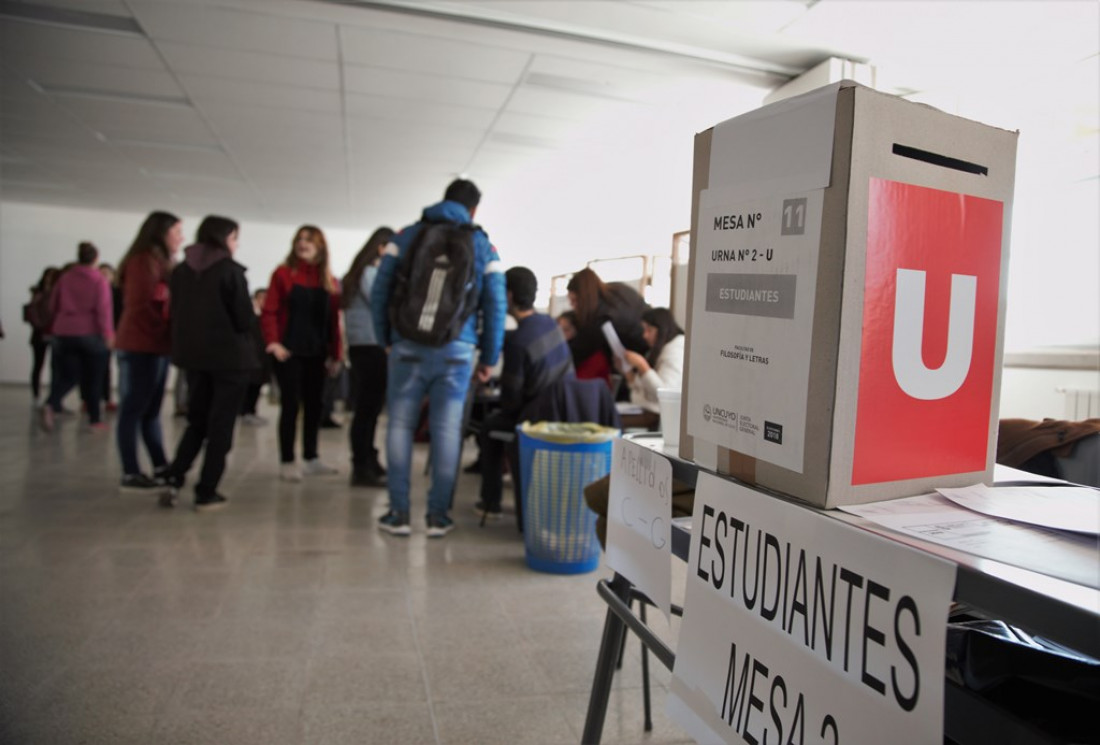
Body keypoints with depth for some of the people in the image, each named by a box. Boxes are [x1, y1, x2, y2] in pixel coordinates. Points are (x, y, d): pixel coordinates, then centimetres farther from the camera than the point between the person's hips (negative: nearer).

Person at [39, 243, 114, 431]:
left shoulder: (64, 278, 6)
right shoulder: (99, 280, -7)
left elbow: (53, 306, 13)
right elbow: (103, 309, -14)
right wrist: (108, 333, -11)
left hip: (64, 333, 4)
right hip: (91, 334, -3)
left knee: (66, 376, 8)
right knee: (92, 379, 7)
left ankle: (51, 405, -19)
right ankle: (94, 419, 13)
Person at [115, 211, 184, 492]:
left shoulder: (161, 261, 18)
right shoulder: (143, 261, -11)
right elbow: (144, 303, -17)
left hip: (155, 346, 10)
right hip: (141, 347, -10)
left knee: (151, 410, 13)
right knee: (134, 410, -4)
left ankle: (161, 467, 20)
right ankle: (130, 475, 1)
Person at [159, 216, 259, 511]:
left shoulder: (181, 270, 4)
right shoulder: (231, 270, -12)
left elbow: (175, 313, 9)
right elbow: (245, 319, -14)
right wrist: (251, 314, 6)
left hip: (193, 356, 5)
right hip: (230, 357, -5)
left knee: (197, 421, 20)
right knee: (220, 425, 5)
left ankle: (173, 478, 7)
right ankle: (206, 493, 7)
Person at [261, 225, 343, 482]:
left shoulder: (329, 280, 9)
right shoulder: (283, 273, -2)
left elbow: (334, 319, 7)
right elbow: (269, 311, -7)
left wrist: (335, 353, 4)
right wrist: (273, 342, -21)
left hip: (318, 352, 4)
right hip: (289, 350, -4)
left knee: (314, 405, 10)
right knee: (291, 404, -4)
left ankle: (311, 458, 21)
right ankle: (287, 462, 4)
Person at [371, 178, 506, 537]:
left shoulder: (406, 236, 9)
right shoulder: (483, 245, 9)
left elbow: (380, 291, 4)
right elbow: (495, 305, 5)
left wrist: (385, 339, 13)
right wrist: (489, 358, 10)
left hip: (408, 346, 0)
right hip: (457, 349, 0)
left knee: (400, 424, 8)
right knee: (447, 429, 4)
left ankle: (399, 513, 11)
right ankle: (438, 515, 10)